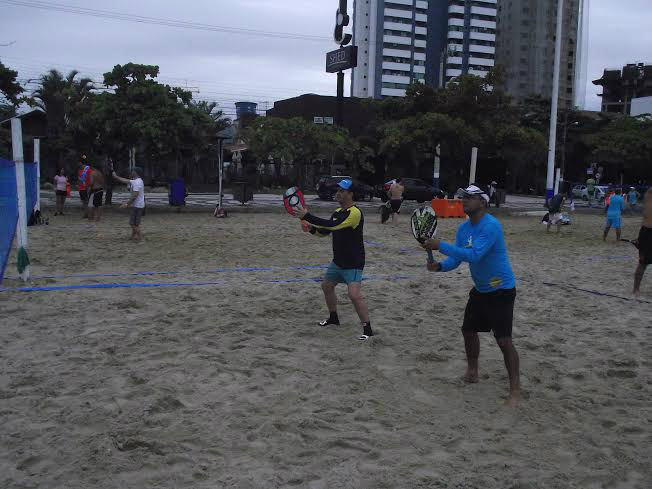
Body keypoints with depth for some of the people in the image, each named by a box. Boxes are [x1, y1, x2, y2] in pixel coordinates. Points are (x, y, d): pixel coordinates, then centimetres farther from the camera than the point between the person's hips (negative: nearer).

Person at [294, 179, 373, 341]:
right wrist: (311, 229, -5)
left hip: (353, 264, -10)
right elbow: (325, 231, 17)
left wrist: (307, 216, -32)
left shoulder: (354, 213, -22)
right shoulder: (338, 212, 8)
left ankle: (367, 329, -9)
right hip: (338, 261, 10)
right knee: (326, 286, 20)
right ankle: (333, 318, 41)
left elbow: (332, 225, -32)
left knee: (354, 295, -20)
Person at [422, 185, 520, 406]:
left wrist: (441, 245, -35)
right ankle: (472, 371, 38)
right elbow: (456, 258, 2)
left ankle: (515, 389, -1)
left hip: (501, 291, -9)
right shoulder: (464, 228, 2)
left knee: (504, 340, -11)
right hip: (480, 290, 9)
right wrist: (440, 266, -20)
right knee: (468, 330, 17)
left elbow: (474, 255, -35)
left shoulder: (491, 226, -25)